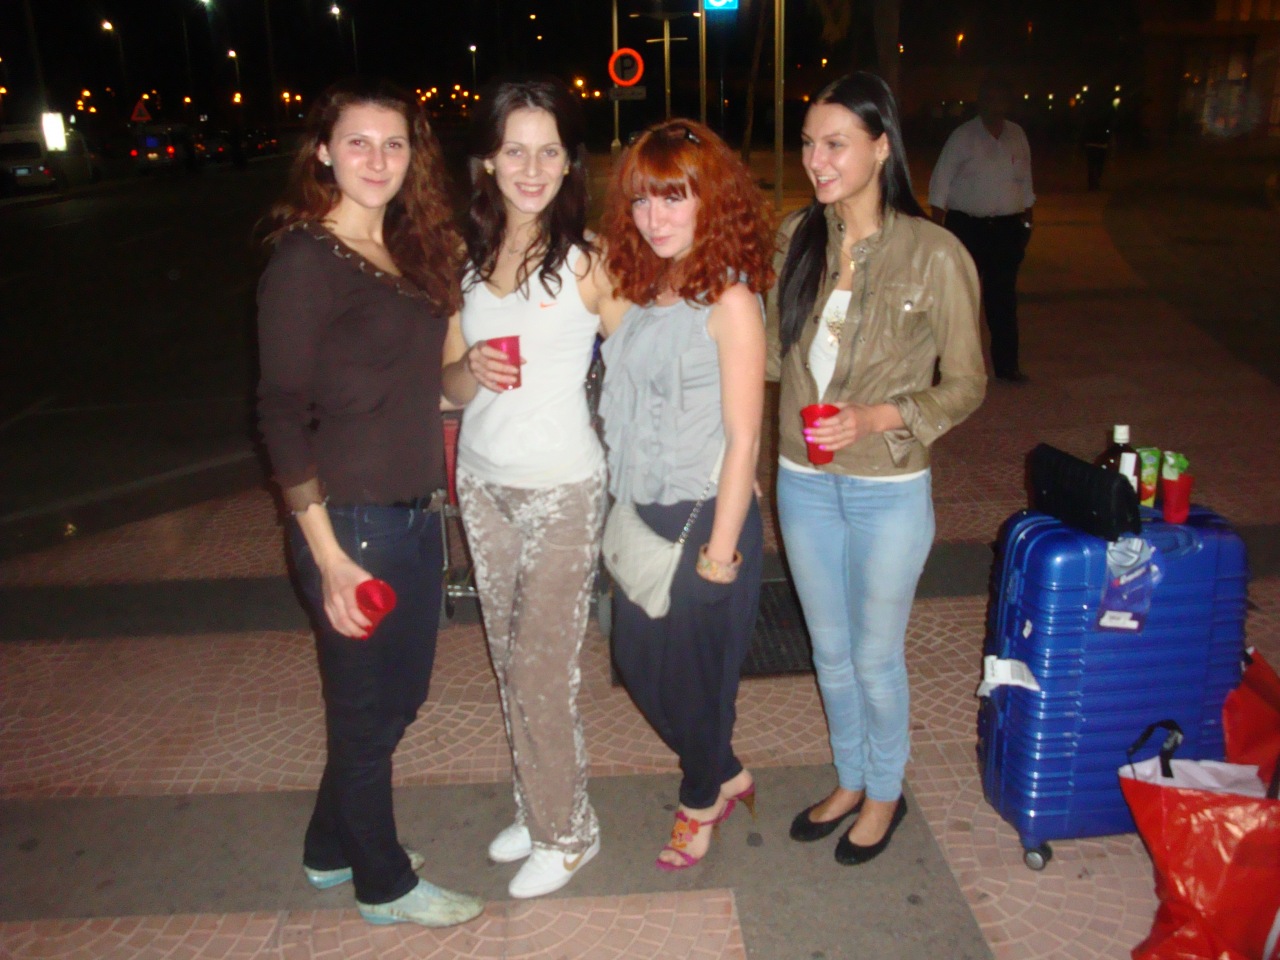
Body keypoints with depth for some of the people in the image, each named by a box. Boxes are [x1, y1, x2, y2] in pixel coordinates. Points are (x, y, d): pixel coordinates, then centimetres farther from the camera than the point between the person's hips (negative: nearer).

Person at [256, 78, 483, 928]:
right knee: (366, 707, 9)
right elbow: (283, 412, -17)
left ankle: (334, 848, 41)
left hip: (417, 512, 8)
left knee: (402, 692, 20)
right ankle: (383, 883, 31)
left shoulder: (413, 252, 10)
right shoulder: (304, 261, -14)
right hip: (351, 521, -8)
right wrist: (327, 552, -19)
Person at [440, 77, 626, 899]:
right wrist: (470, 370, -14)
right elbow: (449, 382, 9)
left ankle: (566, 832, 23)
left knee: (542, 666, 2)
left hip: (562, 486, -5)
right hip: (482, 480, 5)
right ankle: (536, 808, 33)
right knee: (512, 660, 14)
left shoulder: (588, 258, -10)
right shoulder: (467, 255, 5)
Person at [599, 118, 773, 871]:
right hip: (643, 513, 7)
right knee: (639, 661, 16)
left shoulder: (729, 301, -15)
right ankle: (727, 775, 40)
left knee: (693, 670, 9)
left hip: (704, 515, -7)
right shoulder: (643, 290, 6)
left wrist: (721, 548, -16)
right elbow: (627, 407, 9)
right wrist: (622, 511, 6)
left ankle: (702, 801, 37)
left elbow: (743, 438, -16)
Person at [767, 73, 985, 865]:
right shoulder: (798, 237, -1)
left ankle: (886, 793, 38)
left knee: (876, 658, 12)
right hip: (804, 481, 5)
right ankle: (850, 781, 43)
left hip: (888, 491, -4)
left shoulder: (935, 256, -15)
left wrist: (879, 417, -21)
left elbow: (966, 384, -8)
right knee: (830, 651, 20)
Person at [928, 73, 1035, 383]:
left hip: (1007, 229, 4)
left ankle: (1006, 364, 13)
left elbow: (1025, 181, 16)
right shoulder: (963, 136, -3)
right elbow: (940, 182, -4)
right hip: (966, 226, -3)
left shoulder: (1017, 136, 10)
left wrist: (1027, 220, 13)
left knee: (1003, 298, 6)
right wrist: (939, 225, -11)